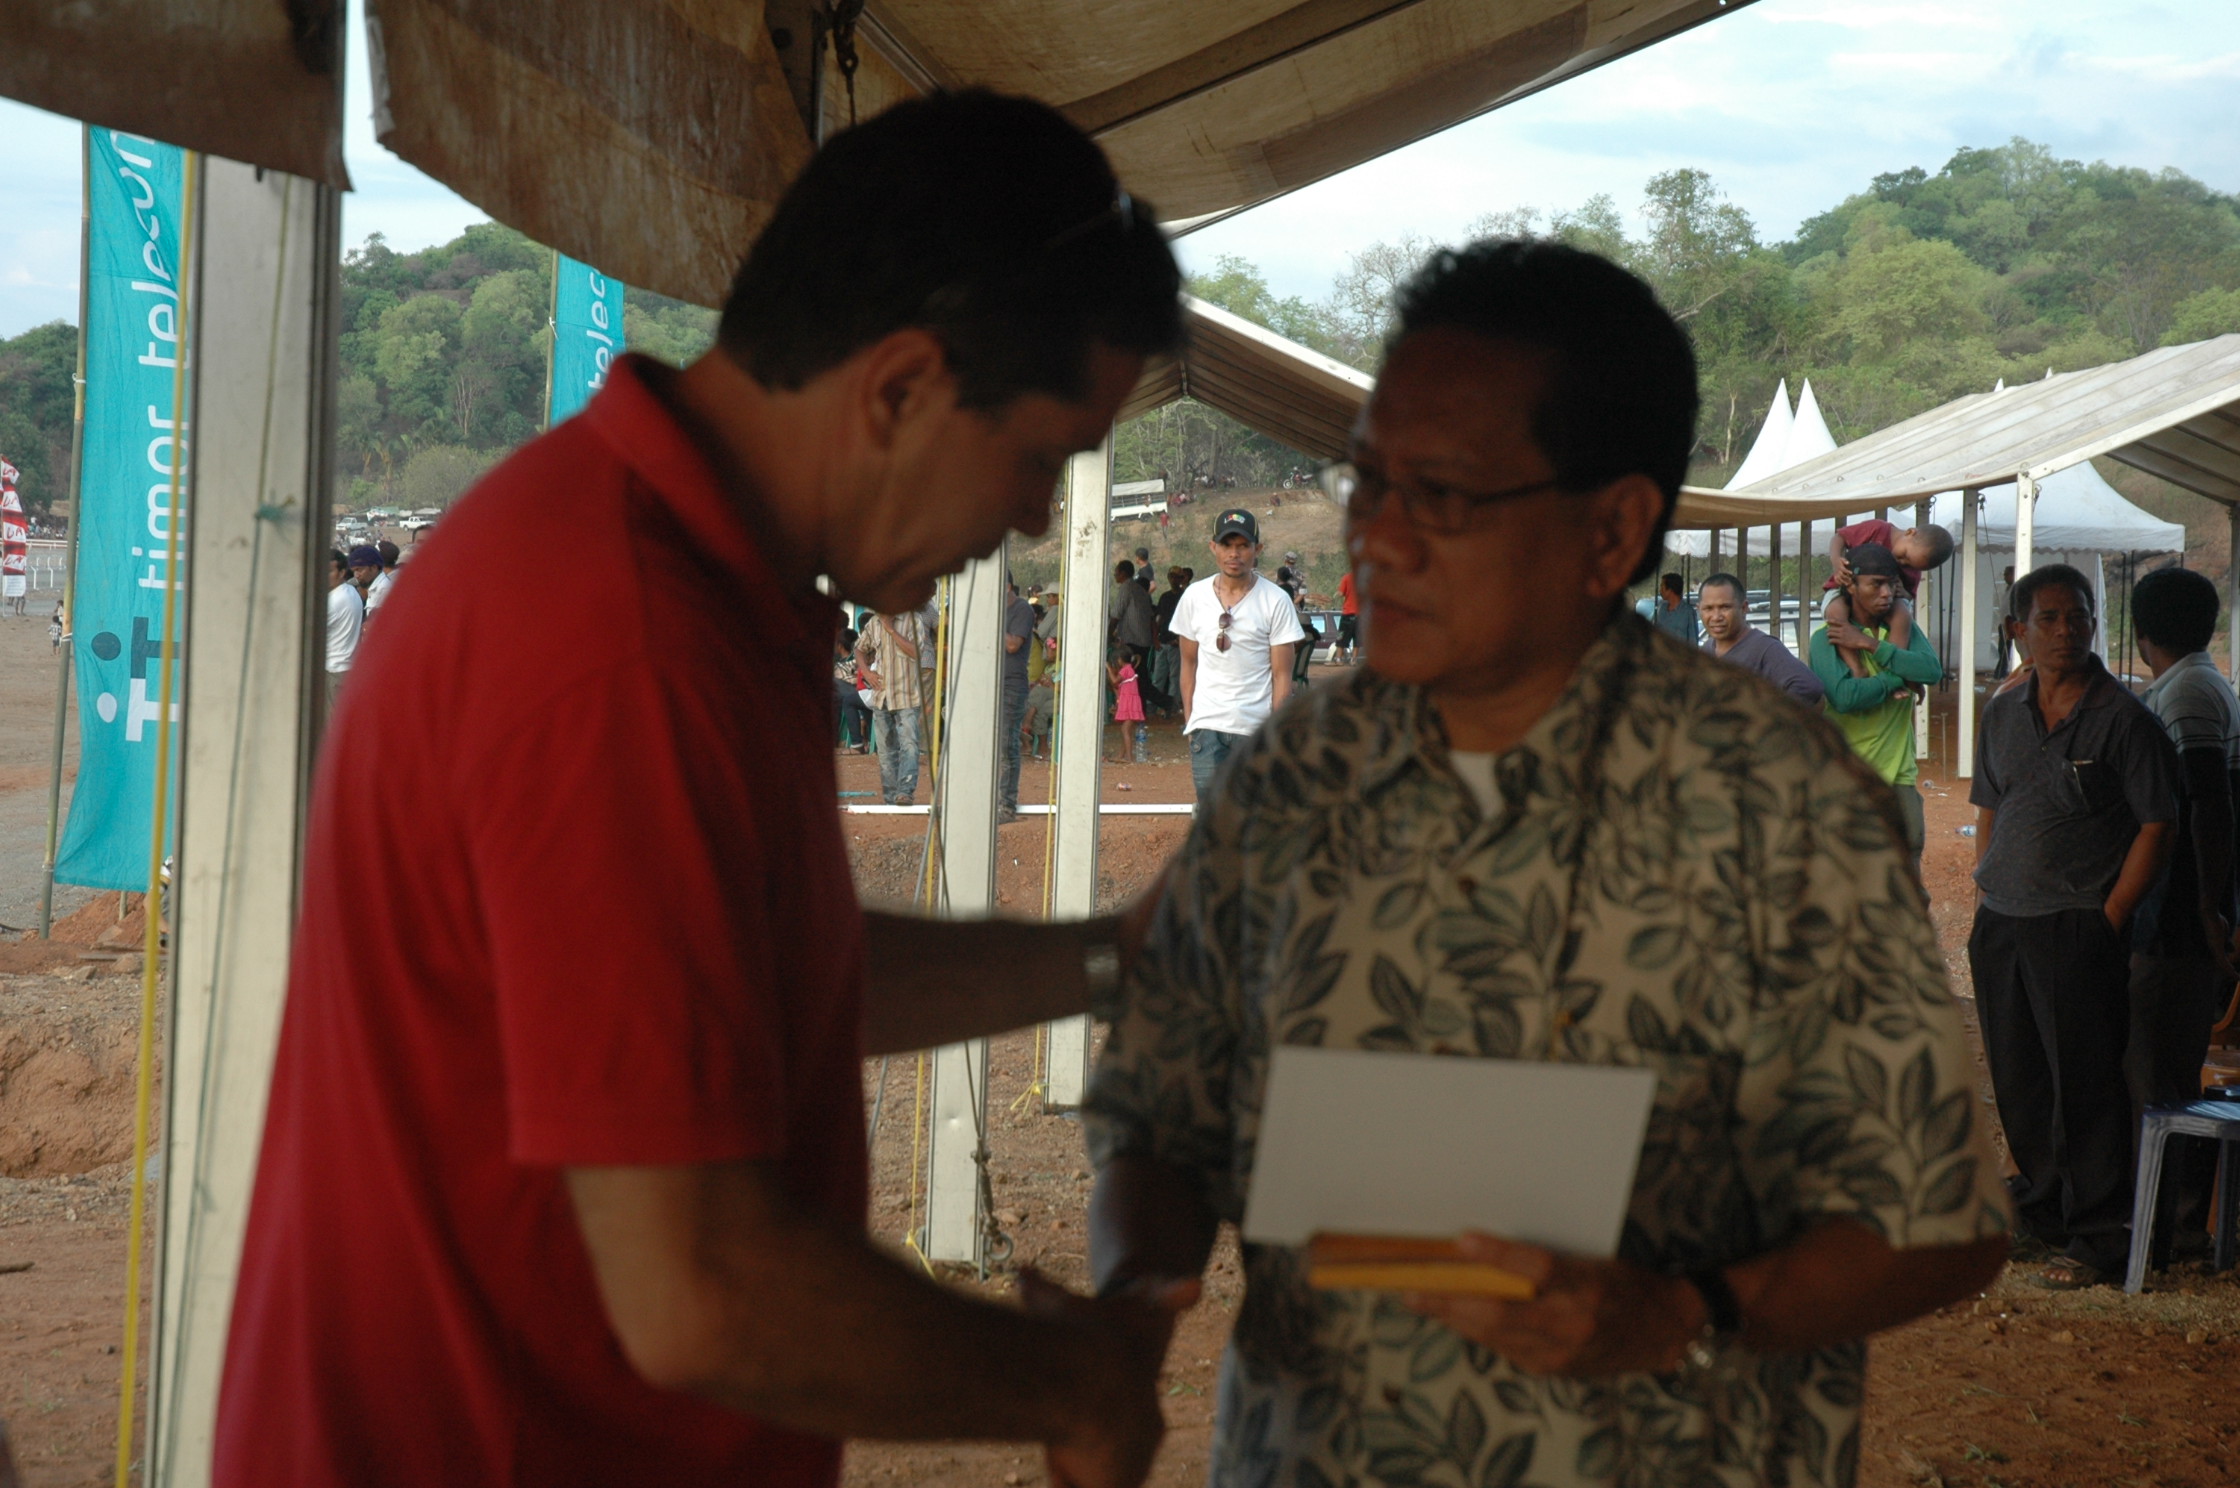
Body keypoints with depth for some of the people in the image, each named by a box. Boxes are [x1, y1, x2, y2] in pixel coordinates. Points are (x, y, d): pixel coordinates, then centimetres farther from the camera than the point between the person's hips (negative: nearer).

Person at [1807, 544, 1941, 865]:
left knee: (1911, 848, 0)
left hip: (1898, 770, 4)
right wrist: (1897, 678, -9)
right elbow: (1844, 696, -21)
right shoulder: (1827, 637, -5)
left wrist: (1870, 645, -12)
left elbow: (1932, 670, -10)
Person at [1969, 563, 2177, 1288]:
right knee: (2017, 1079, 12)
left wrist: (2109, 919, -12)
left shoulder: (2123, 718, -7)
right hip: (2000, 926, 6)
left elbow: (2156, 825, -7)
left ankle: (2097, 1235, 5)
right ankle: (2040, 1206, 28)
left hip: (2078, 929, -6)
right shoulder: (2003, 713, 11)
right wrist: (1985, 899, 10)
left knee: (2085, 1085, -3)